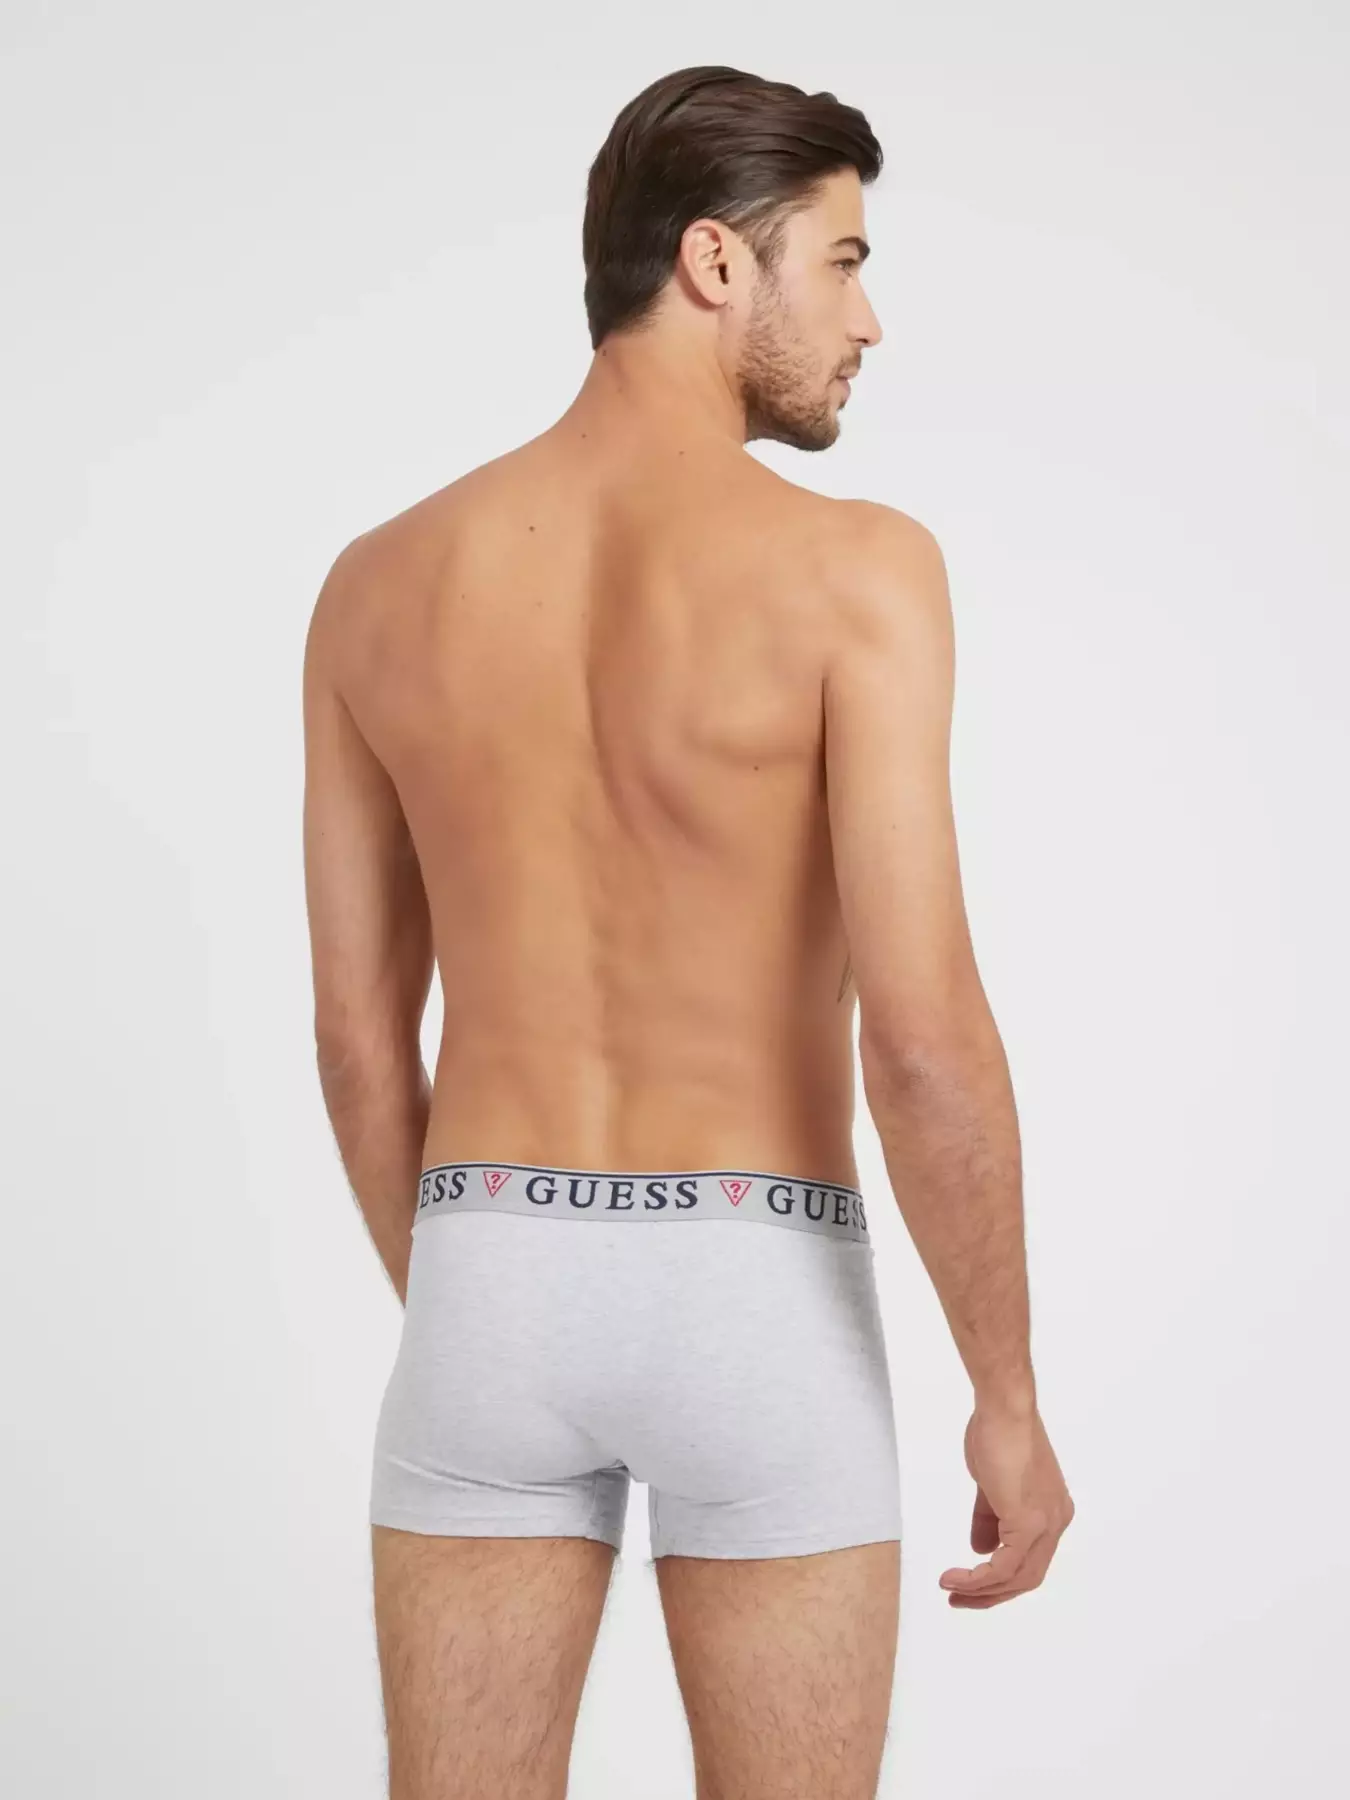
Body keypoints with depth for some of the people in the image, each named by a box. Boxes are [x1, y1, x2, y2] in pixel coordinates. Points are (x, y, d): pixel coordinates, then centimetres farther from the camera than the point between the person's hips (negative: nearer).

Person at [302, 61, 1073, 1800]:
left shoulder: (379, 582, 2)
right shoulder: (854, 567, -12)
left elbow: (356, 1035, 7)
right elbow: (924, 1037, -18)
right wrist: (1011, 1401, -5)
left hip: (494, 1294, 3)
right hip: (758, 1315, -3)